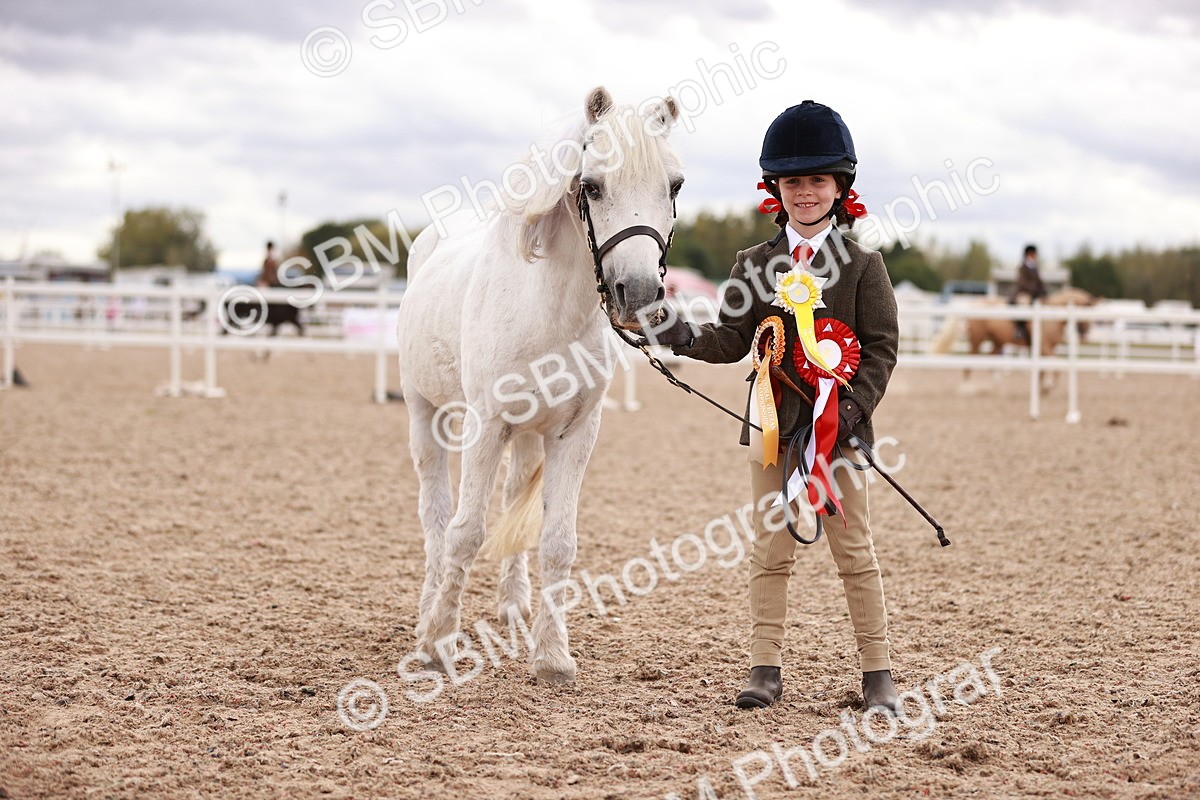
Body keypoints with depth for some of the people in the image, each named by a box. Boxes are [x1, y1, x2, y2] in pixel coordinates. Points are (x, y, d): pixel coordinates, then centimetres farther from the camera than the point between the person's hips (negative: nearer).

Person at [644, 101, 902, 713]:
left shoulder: (862, 264, -1)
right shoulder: (757, 265, 7)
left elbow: (881, 347, -4)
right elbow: (732, 340, 3)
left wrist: (854, 406, -17)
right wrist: (678, 335, -15)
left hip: (839, 429, -2)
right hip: (774, 427, 3)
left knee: (854, 550, 4)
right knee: (770, 551, 7)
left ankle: (877, 672, 11)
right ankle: (766, 668, 13)